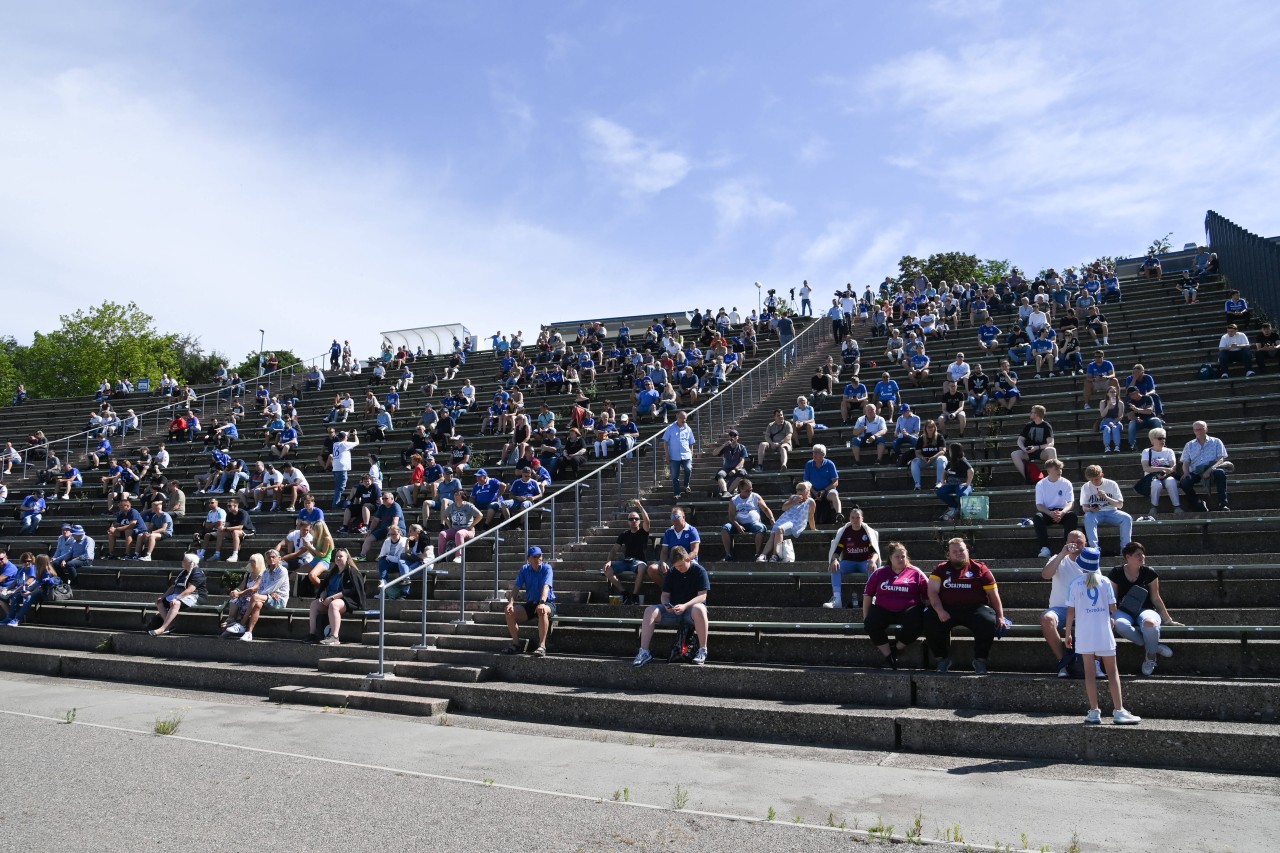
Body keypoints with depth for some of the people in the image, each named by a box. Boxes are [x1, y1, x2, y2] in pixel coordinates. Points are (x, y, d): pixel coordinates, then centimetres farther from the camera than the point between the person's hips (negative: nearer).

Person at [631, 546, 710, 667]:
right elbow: (665, 594, 7)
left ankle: (702, 650, -30)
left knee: (699, 610, -41)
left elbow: (702, 596, -13)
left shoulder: (699, 571, -7)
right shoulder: (671, 573, 6)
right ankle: (644, 652, -23)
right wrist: (667, 605, -17)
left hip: (692, 607, -4)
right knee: (650, 611, -20)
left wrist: (685, 606, -27)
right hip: (673, 609, 4)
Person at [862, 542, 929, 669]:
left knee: (915, 624, -33)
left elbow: (928, 595, 5)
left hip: (908, 610, -1)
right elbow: (868, 595, 12)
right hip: (884, 609, 1)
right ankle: (889, 657, -12)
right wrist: (865, 617, 5)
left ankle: (896, 649, -5)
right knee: (871, 624, -27)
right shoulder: (879, 573, 11)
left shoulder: (915, 573, 7)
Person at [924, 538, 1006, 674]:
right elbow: (932, 591, 2)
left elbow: (993, 594, 12)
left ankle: (980, 659, -7)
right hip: (948, 608, 1)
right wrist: (939, 610, -15)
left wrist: (1000, 616, 5)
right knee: (930, 621, -28)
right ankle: (943, 658, -5)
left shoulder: (980, 569, 10)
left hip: (975, 608, 0)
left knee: (989, 622, -32)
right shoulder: (941, 569, 12)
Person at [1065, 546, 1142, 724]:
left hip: (1084, 633, 0)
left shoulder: (1076, 584, -2)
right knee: (1112, 671, 7)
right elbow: (1113, 608, -2)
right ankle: (1119, 711, 4)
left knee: (1089, 672, 3)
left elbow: (1071, 611, -3)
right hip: (1104, 632, 0)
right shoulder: (1105, 582, -1)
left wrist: (1068, 634, 6)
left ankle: (1094, 712, 4)